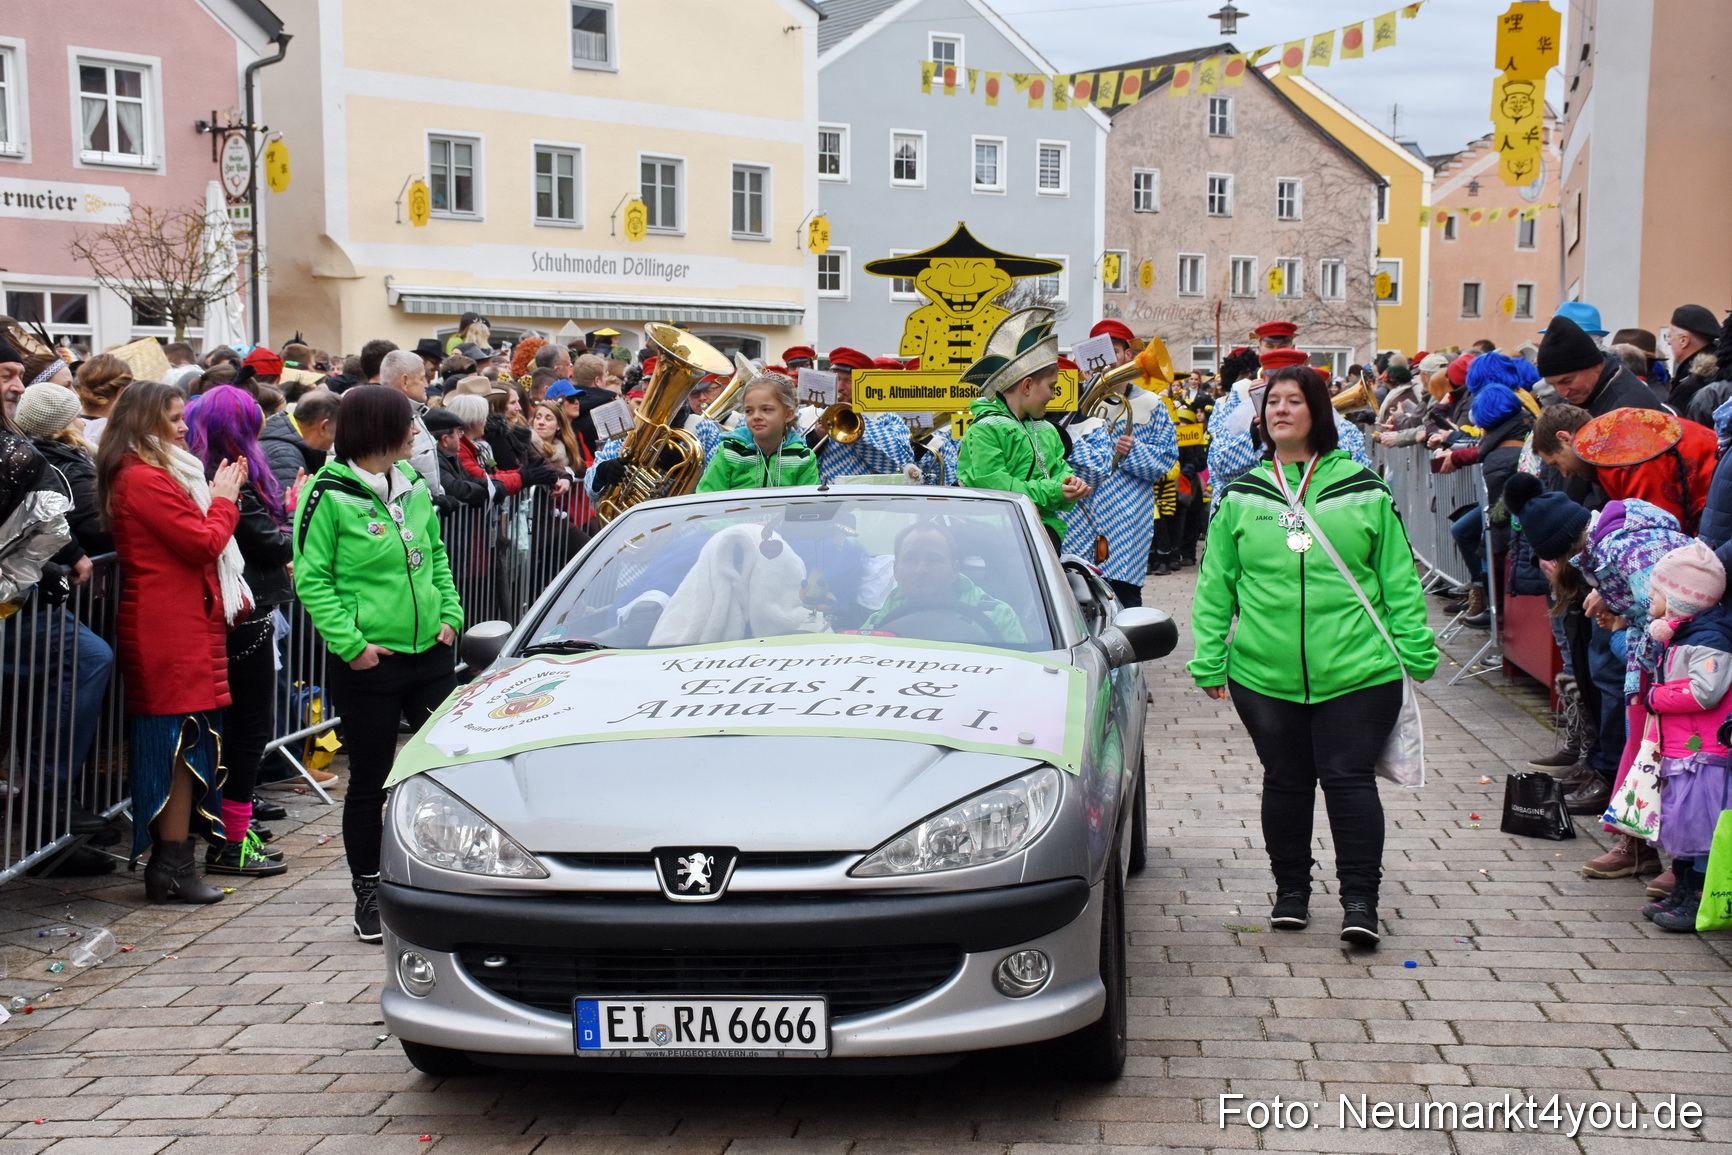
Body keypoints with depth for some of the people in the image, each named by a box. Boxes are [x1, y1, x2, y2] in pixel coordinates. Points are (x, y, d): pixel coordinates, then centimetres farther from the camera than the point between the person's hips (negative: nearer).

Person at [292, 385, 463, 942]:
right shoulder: (329, 494, -10)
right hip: (368, 662, -5)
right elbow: (312, 578, -11)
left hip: (430, 652, 6)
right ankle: (368, 895, 20)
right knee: (369, 782, 5)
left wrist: (450, 614, 6)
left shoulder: (414, 484, 8)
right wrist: (350, 643, -17)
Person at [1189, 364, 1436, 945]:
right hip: (1265, 674, 2)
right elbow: (1215, 586, 9)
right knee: (1285, 782, 11)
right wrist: (1209, 661, 5)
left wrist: (1416, 650, 4)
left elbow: (1398, 577, 7)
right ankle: (1291, 889, 26)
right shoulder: (1240, 497, 7)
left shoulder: (1363, 490, 4)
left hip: (1357, 671, -2)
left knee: (1349, 779, -3)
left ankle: (1360, 898, 6)